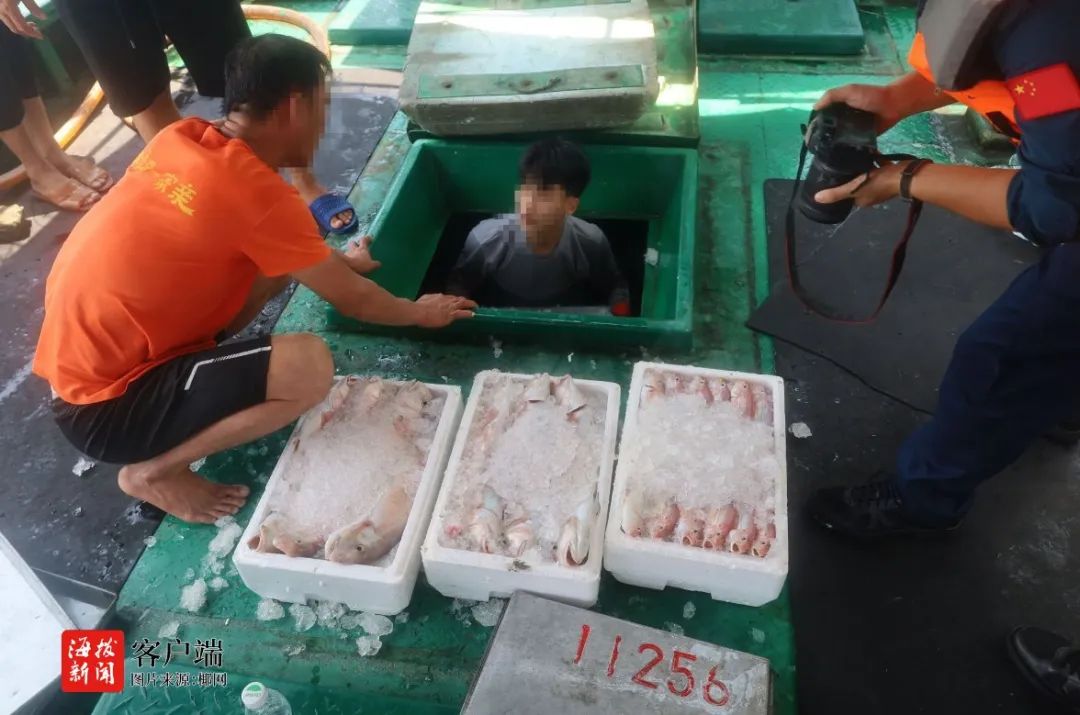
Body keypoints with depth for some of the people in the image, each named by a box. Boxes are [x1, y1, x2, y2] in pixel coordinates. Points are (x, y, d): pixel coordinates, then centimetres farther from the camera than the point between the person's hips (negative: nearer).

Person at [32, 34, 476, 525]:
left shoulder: (181, 138, 0)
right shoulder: (257, 192, -24)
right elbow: (351, 301, -11)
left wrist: (335, 259, 25)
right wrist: (421, 313, 7)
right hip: (102, 407, -8)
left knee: (280, 256, 6)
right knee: (310, 367, -25)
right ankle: (154, 471, -3)